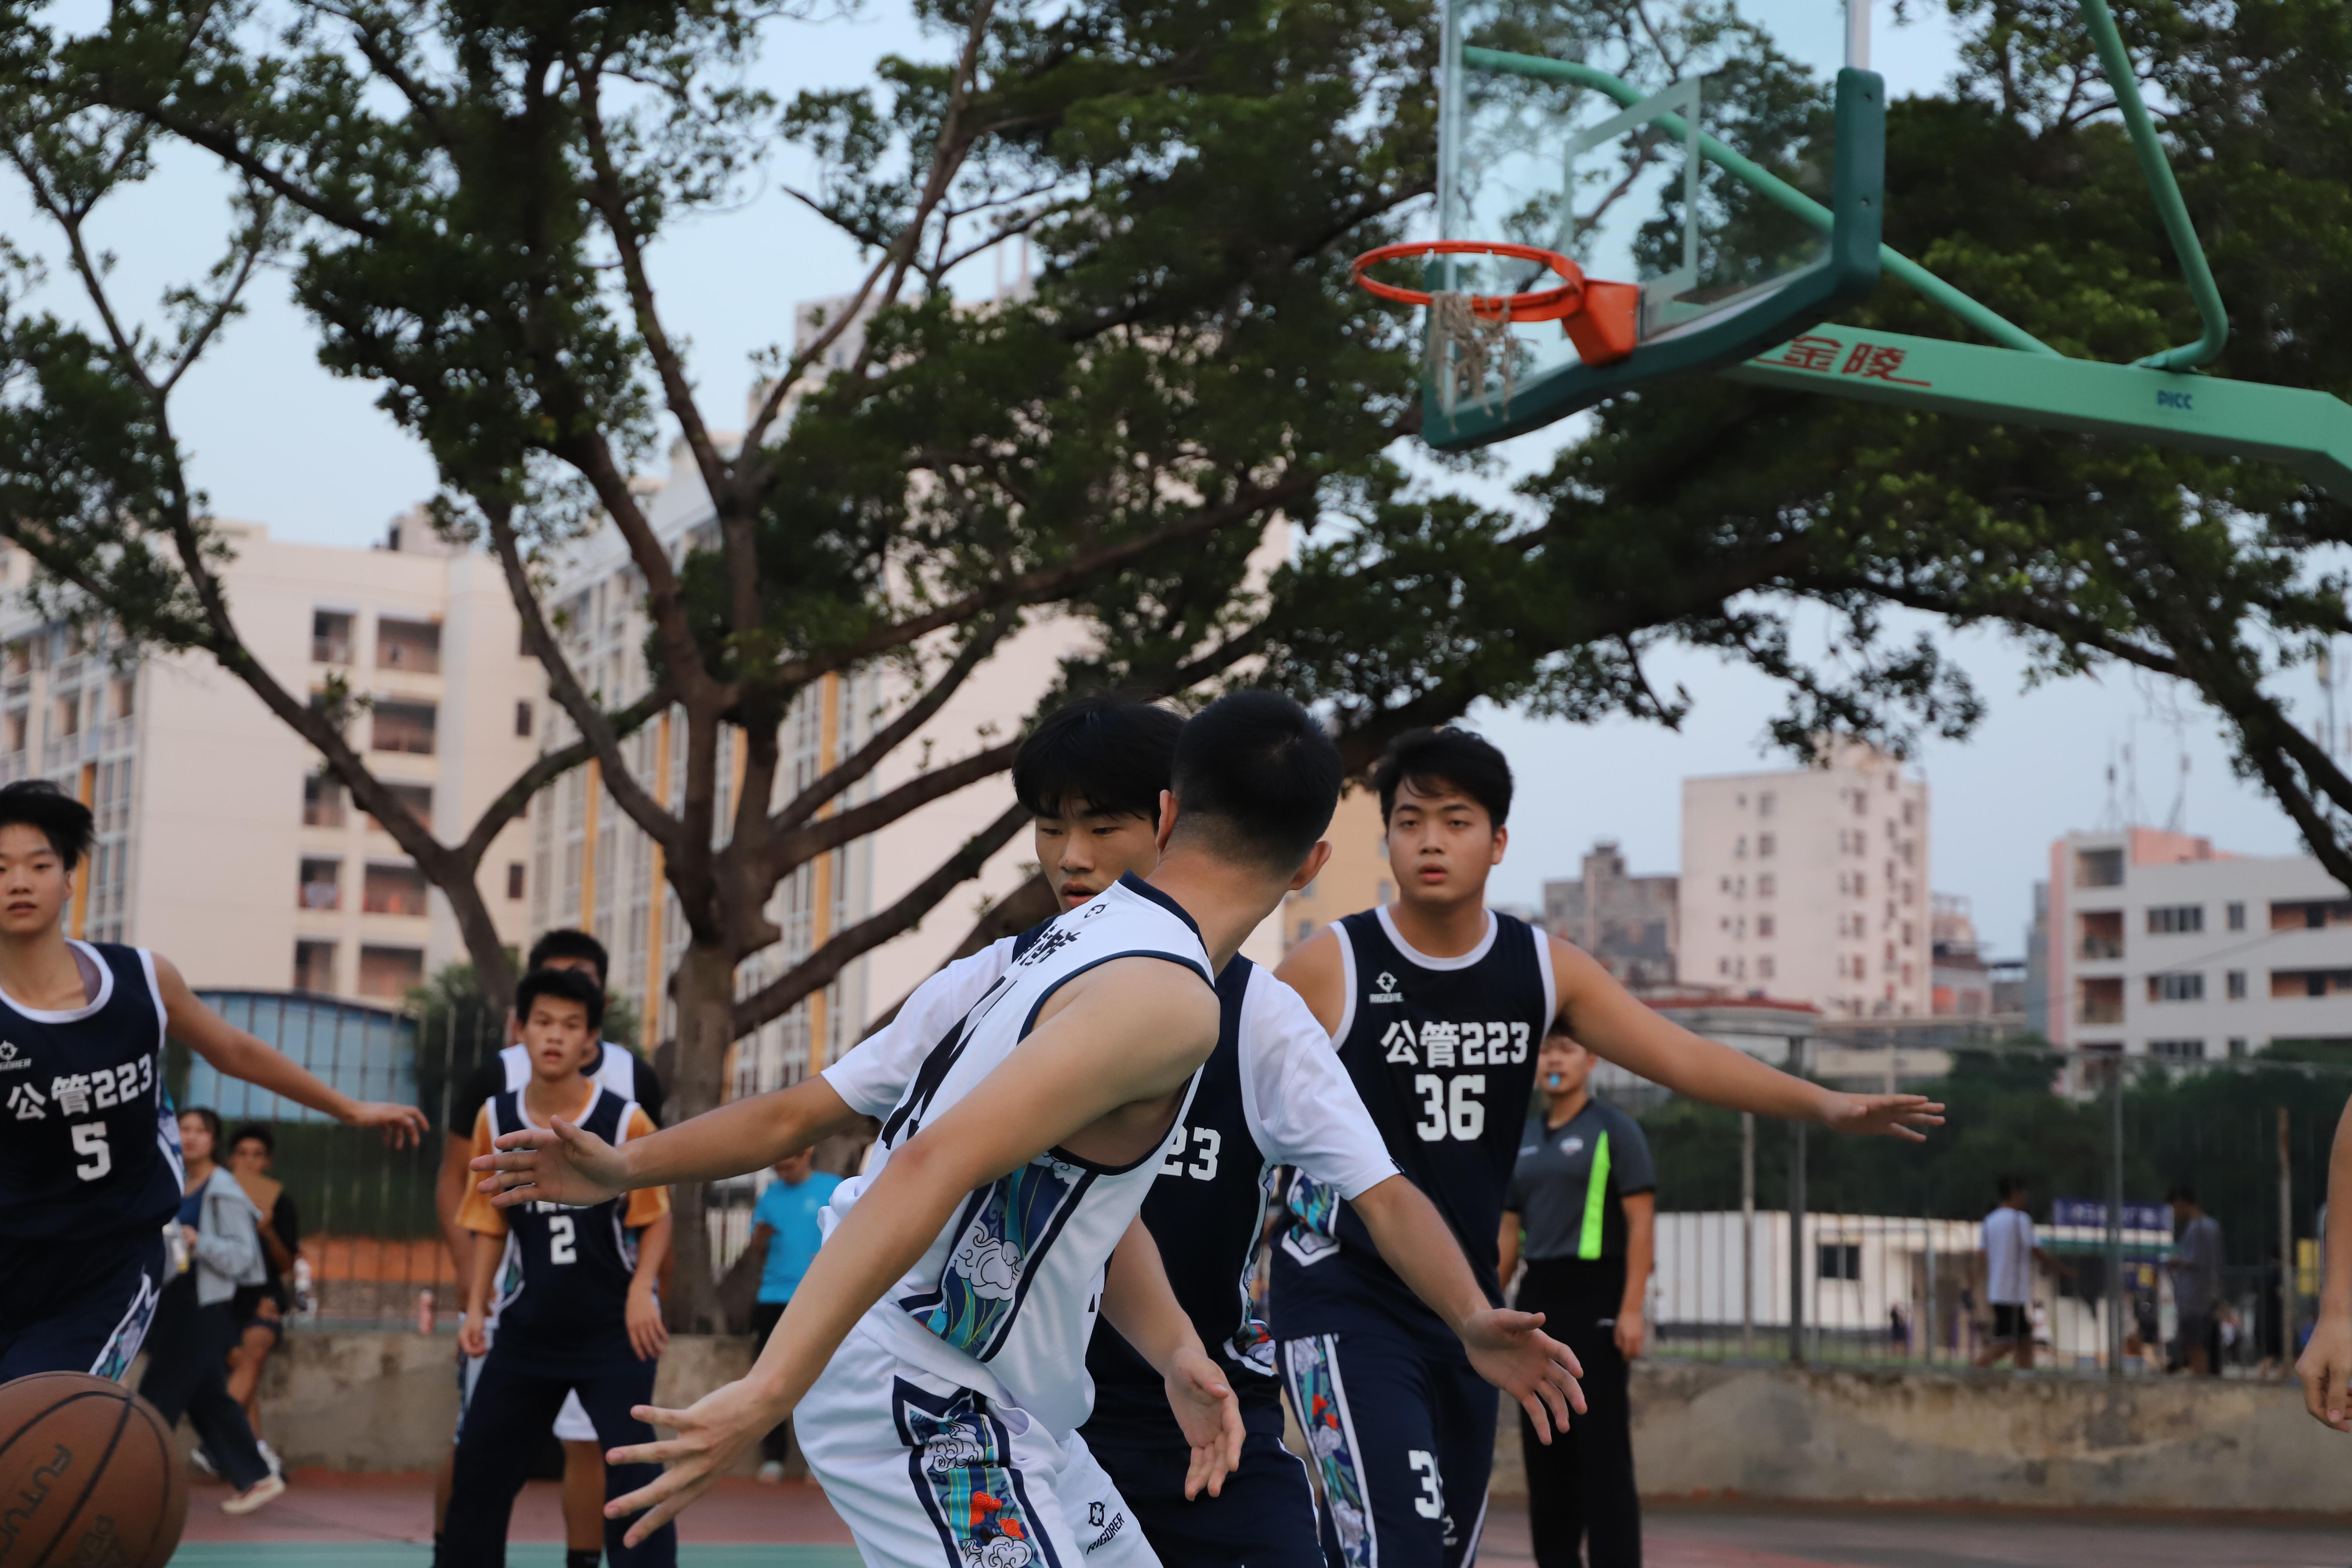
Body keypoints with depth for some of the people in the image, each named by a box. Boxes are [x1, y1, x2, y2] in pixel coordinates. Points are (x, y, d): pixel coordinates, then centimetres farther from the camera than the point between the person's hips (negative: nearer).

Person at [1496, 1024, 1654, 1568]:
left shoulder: (1614, 1130, -2)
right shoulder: (1524, 1140, 16)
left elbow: (1642, 1222, -8)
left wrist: (1633, 1307, -16)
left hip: (1596, 1295, -6)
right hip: (1538, 1298, 6)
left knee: (1603, 1444, -9)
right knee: (1545, 1445, 6)